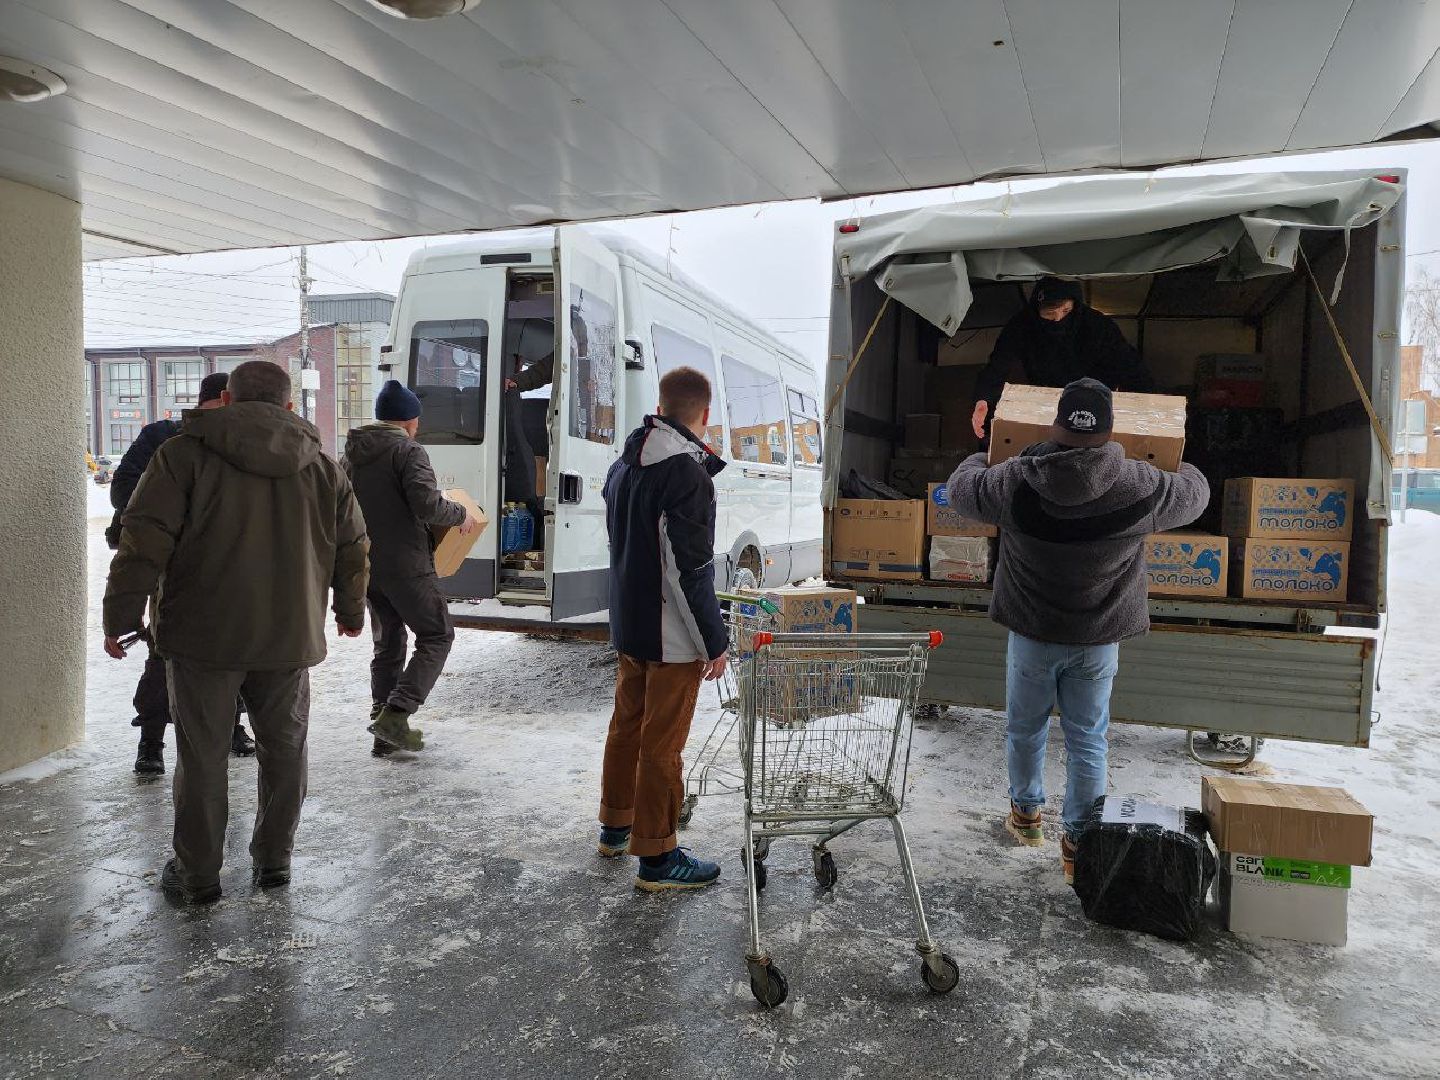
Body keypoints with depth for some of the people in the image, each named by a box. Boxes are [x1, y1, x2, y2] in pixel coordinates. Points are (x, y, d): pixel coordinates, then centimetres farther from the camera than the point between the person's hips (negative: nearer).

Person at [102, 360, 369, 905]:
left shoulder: (186, 453, -3)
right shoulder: (323, 467, 8)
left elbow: (144, 542, -9)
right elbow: (353, 550, 13)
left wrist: (120, 616, -1)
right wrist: (351, 612, 27)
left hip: (203, 635, -2)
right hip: (289, 637, 3)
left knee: (202, 755, 8)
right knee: (284, 749, 15)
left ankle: (197, 874, 19)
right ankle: (273, 860, 26)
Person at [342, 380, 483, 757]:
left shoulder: (351, 454, 12)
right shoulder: (408, 451, -11)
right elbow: (428, 504, -23)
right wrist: (462, 515, -6)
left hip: (365, 565, 7)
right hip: (404, 565, -7)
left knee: (387, 643, 17)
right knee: (437, 634, 5)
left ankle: (384, 732, 17)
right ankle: (396, 714, -8)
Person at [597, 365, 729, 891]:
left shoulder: (623, 466, 8)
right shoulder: (687, 473, -21)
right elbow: (691, 570, -22)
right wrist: (714, 641, -15)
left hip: (627, 625, 9)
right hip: (671, 636, -8)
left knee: (627, 724, 21)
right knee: (662, 743, 1)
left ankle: (615, 825, 37)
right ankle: (656, 857, 13)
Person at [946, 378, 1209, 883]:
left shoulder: (1014, 481, -17)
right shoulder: (1141, 488, -14)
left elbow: (961, 489, 3)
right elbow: (1195, 494, 7)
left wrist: (981, 456, 24)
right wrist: (1185, 469, 31)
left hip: (1032, 635, 0)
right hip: (1098, 640, 1)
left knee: (1025, 729, 20)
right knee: (1088, 740, 13)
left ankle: (1026, 813, 39)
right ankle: (1078, 841, 21)